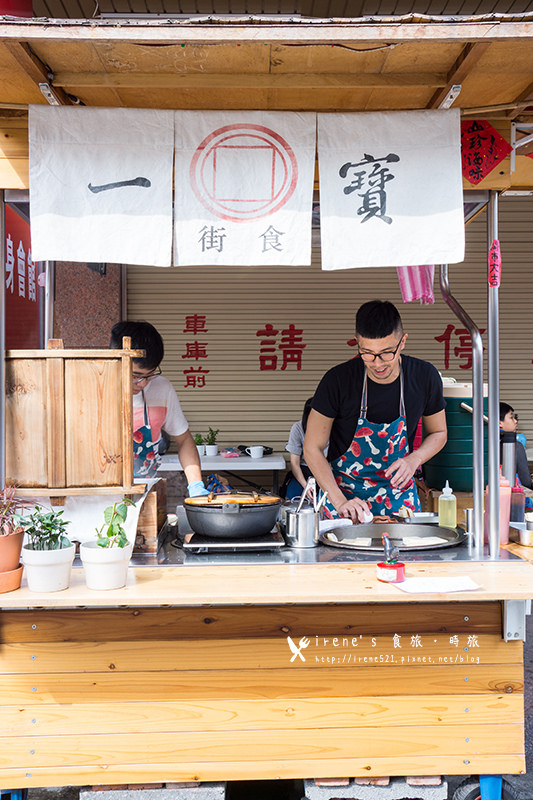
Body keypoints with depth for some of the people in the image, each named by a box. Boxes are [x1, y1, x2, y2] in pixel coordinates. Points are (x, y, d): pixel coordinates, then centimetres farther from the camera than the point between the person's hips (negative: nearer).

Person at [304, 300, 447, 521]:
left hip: (399, 494, 2)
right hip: (344, 492, -2)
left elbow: (439, 433, 5)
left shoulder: (424, 377, -12)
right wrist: (340, 502, -23)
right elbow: (312, 448, -12)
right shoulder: (338, 380, -19)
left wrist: (414, 459, -15)